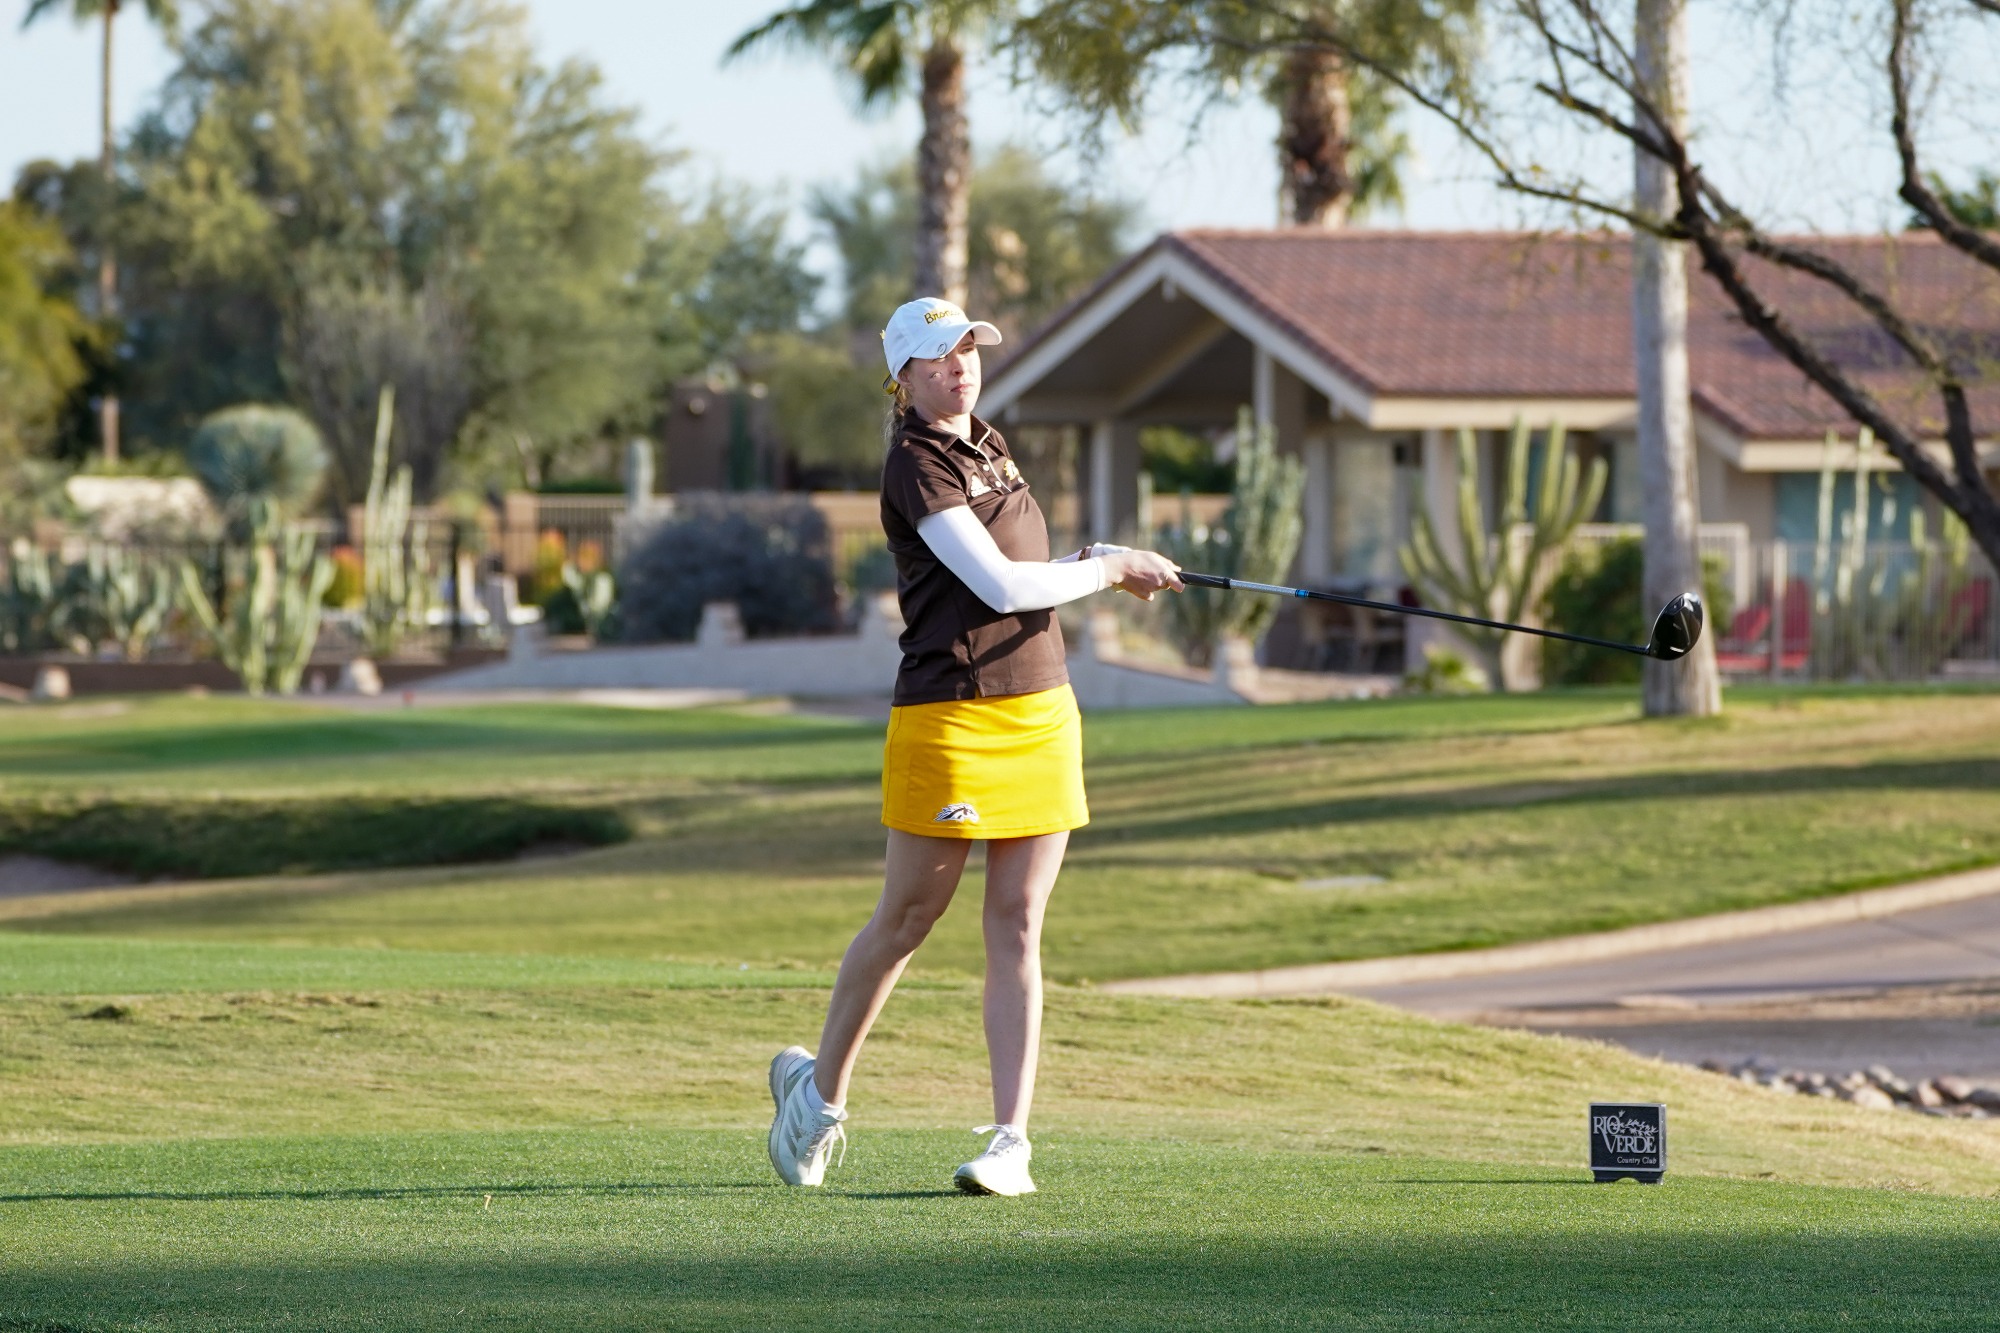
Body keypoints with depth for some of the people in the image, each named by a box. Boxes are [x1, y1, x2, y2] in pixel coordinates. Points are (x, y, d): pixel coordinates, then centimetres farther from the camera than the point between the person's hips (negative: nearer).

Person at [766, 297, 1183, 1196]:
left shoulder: (988, 448, 16)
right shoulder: (915, 465, -10)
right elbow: (1001, 587, -17)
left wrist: (1091, 562, 7)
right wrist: (1110, 569, -7)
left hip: (1041, 713, 7)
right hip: (951, 715, -7)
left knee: (1017, 928, 0)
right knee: (906, 921, 2)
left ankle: (1010, 1141, -3)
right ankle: (819, 1090, 22)